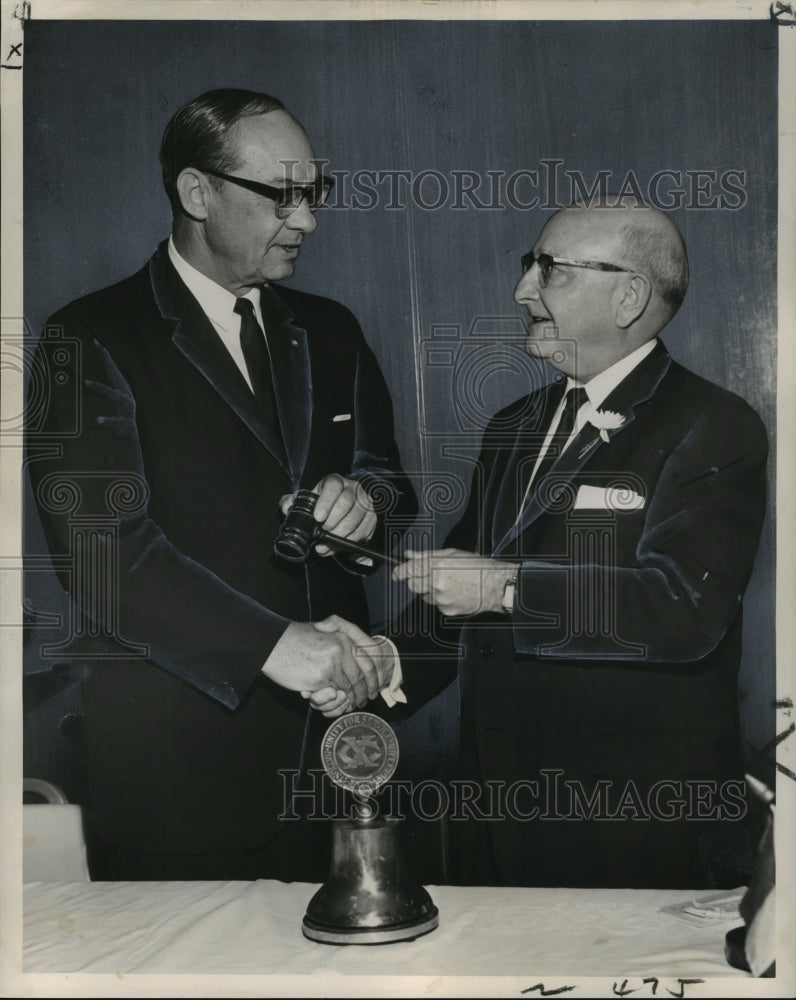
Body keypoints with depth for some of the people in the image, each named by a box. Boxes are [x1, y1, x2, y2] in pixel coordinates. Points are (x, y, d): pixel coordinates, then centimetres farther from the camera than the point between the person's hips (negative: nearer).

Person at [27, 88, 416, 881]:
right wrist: (272, 642, -25)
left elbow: (386, 477, 16)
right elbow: (100, 542, -17)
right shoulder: (92, 339, -6)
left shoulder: (328, 332, 14)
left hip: (333, 719, 5)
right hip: (174, 751, -5)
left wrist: (366, 498, -9)